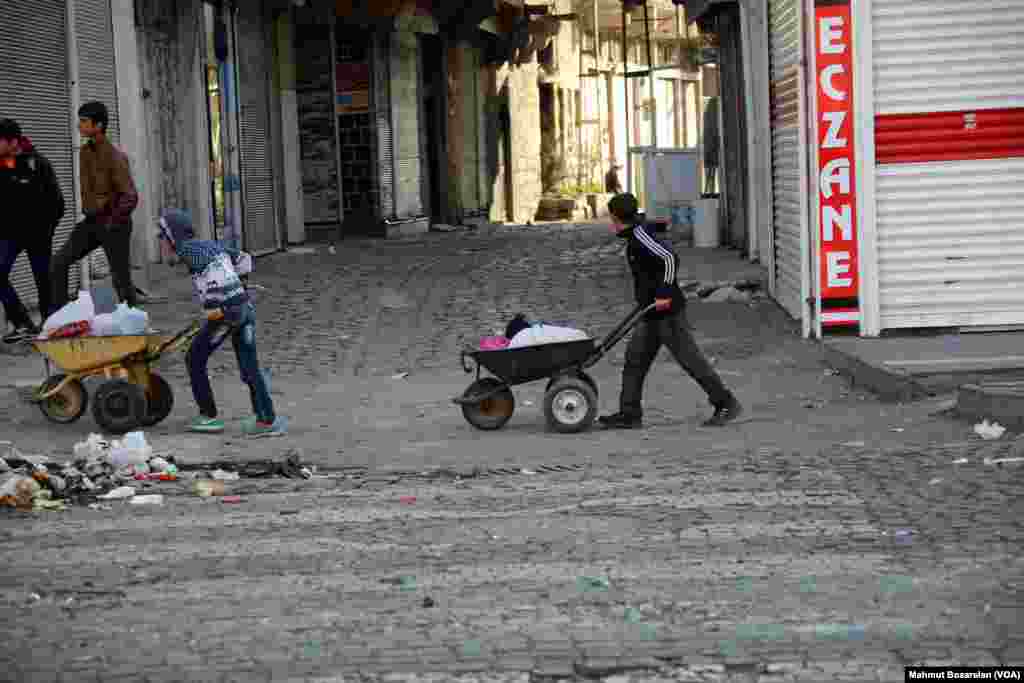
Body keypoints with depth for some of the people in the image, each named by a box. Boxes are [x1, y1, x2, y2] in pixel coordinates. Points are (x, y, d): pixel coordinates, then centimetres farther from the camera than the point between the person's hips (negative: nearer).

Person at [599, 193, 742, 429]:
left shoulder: (640, 235, -16)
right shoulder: (634, 236, 14)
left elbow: (669, 258, -26)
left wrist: (664, 293, -23)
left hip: (667, 311, -10)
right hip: (652, 313, 10)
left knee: (689, 358, -5)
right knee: (635, 358, 9)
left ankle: (726, 404, 1)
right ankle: (629, 414, 11)